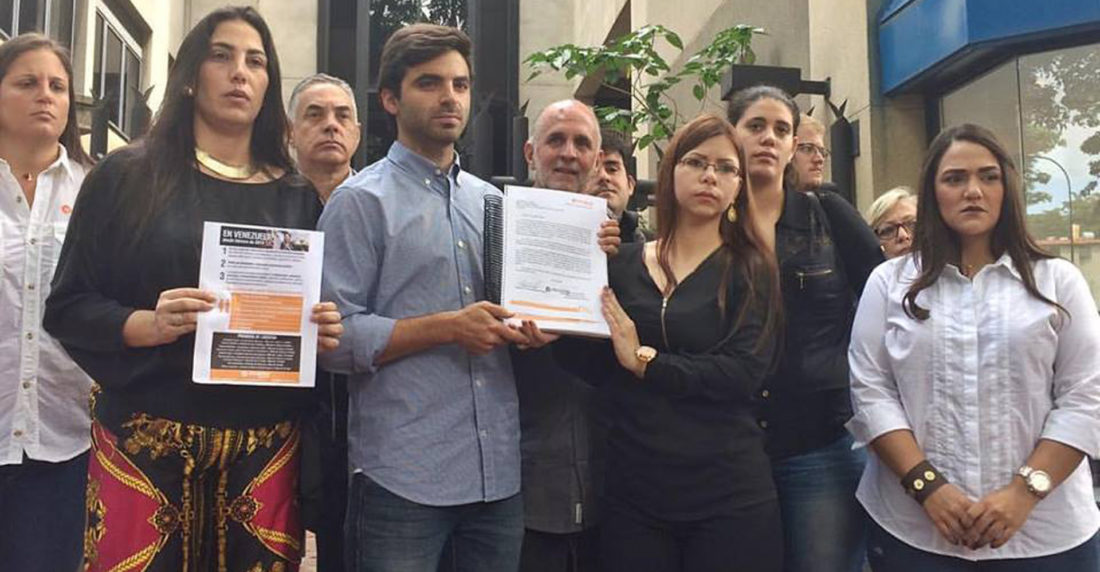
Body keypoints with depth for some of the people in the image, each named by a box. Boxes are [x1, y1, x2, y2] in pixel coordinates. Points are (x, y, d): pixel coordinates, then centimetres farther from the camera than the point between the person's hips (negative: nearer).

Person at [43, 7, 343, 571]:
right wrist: (149, 324, -18)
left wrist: (325, 331, -8)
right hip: (144, 445, -2)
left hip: (265, 451, 2)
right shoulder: (126, 175, 2)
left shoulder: (299, 199, 10)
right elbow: (66, 306, 0)